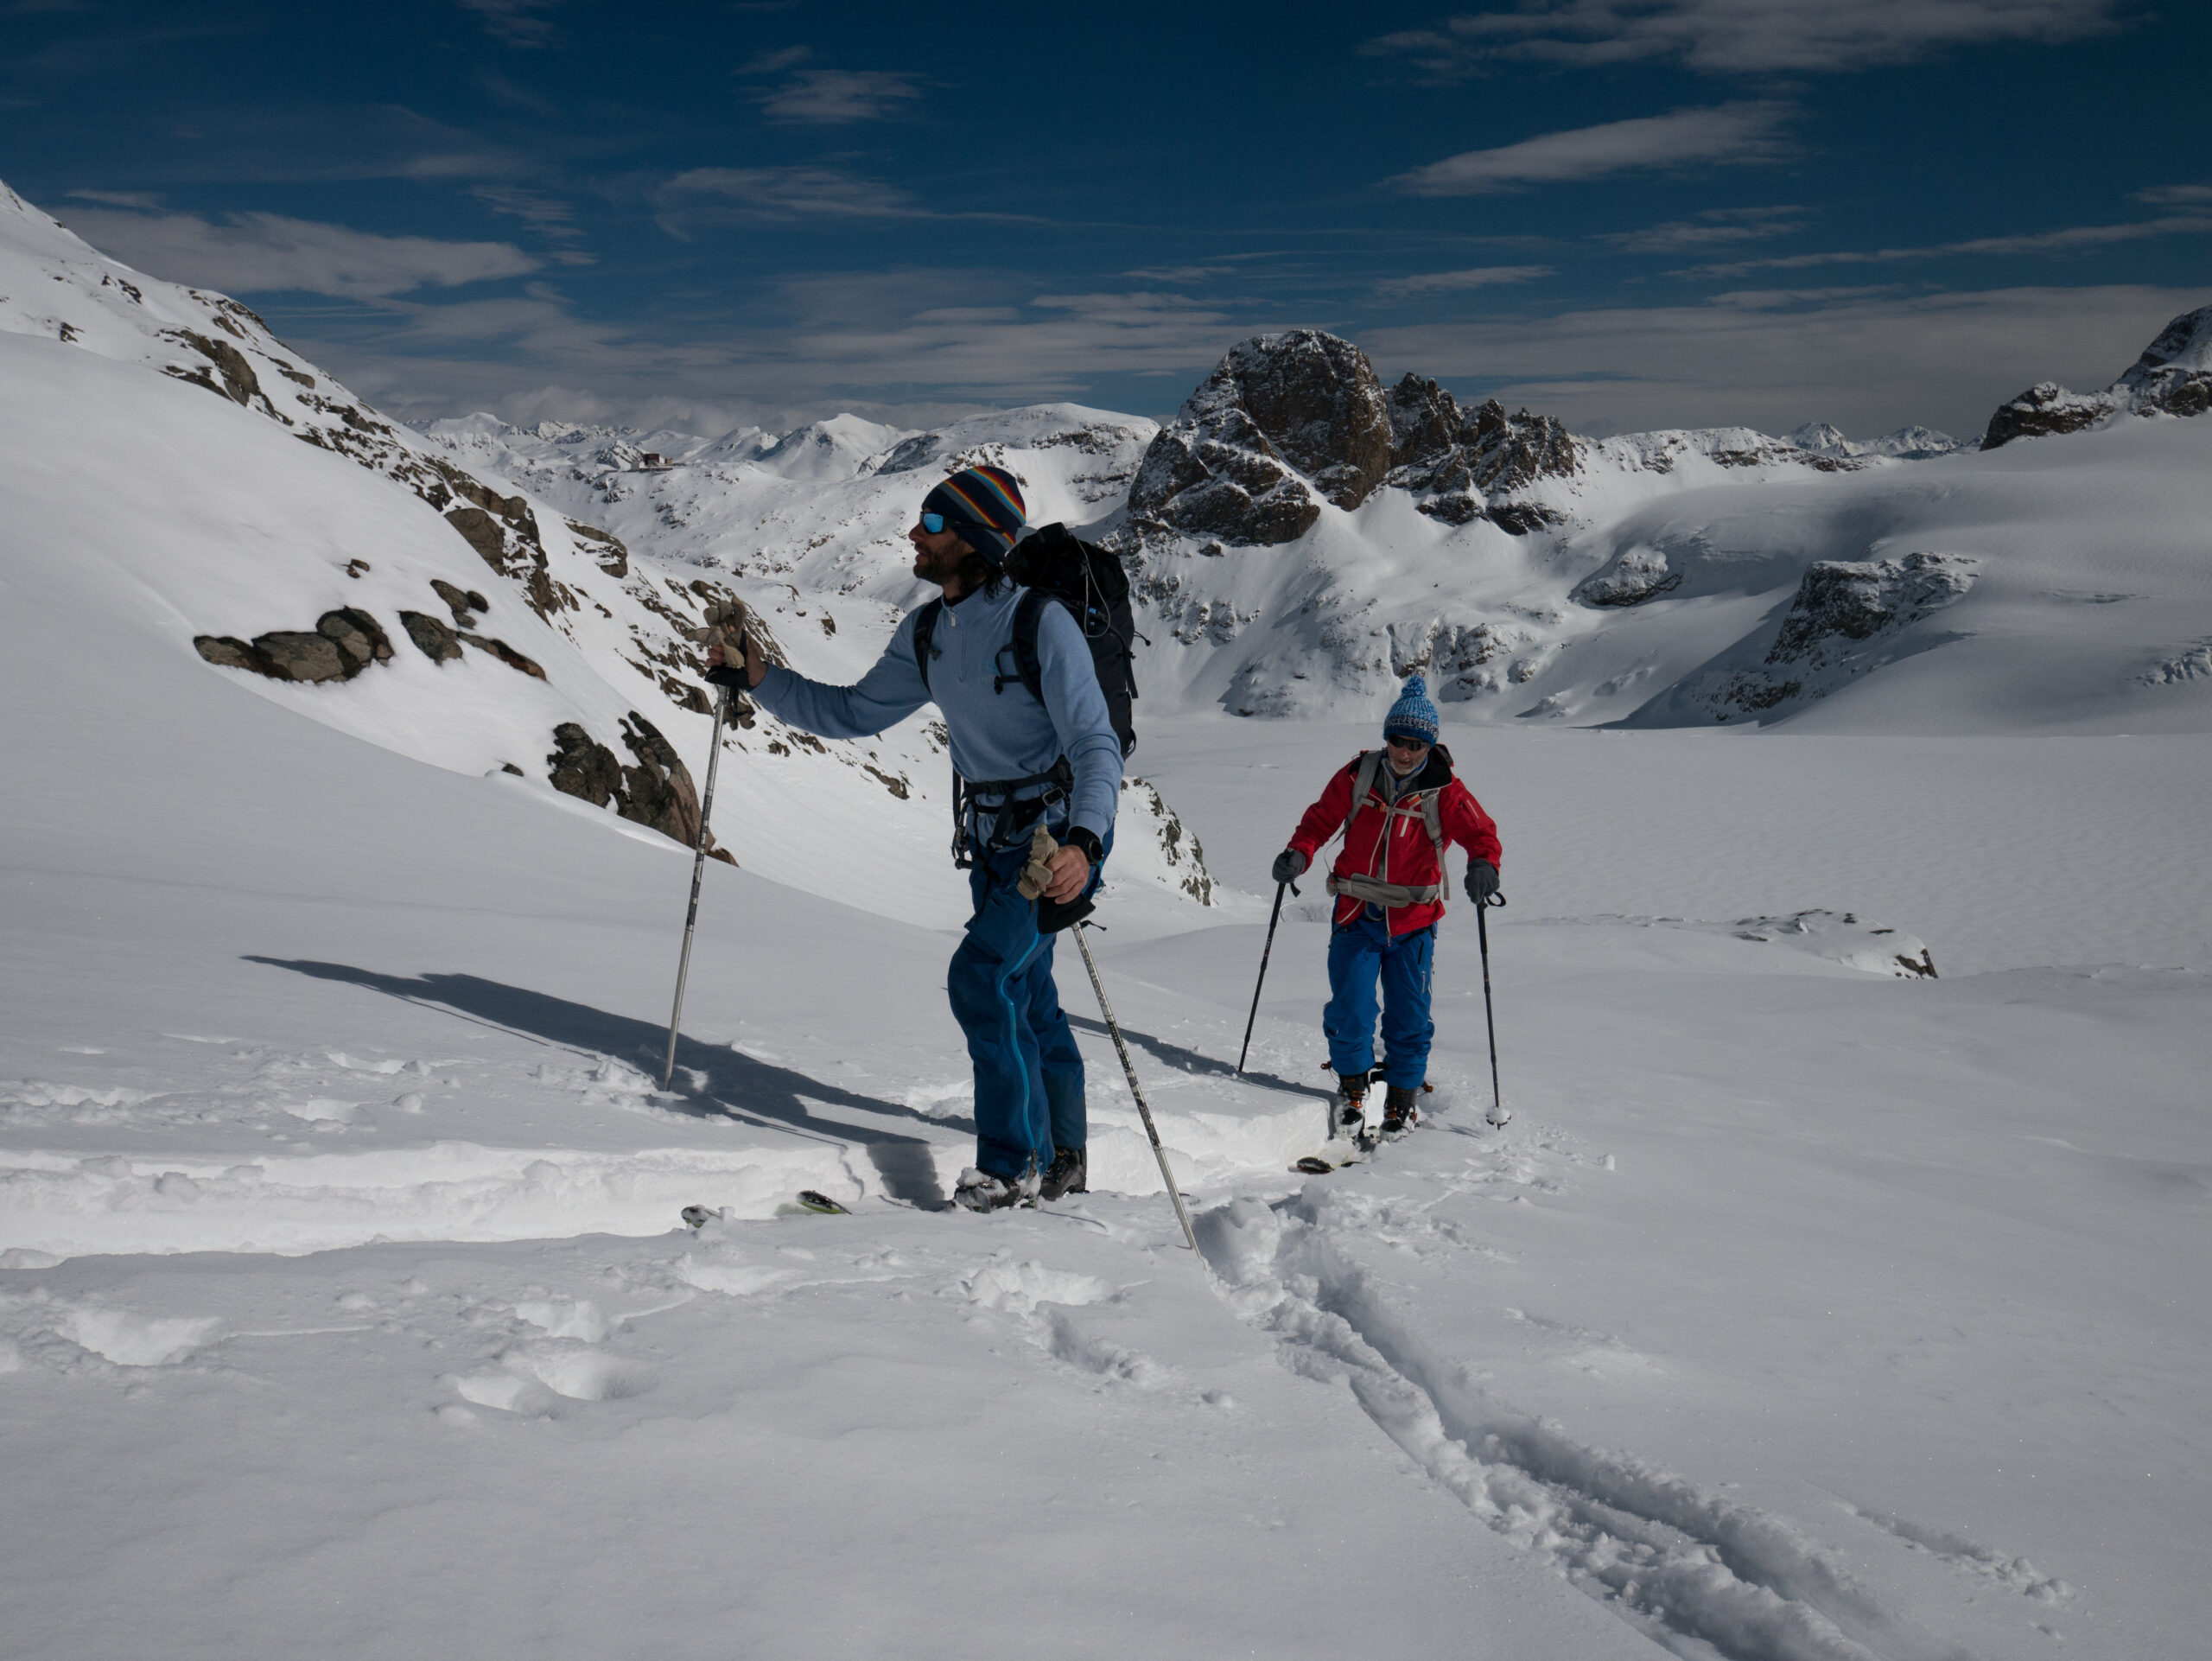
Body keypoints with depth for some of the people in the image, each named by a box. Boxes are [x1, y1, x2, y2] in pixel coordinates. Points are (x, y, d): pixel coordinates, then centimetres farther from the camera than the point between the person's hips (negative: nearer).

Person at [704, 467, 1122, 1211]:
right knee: (1022, 995, 16)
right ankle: (1062, 1163, 32)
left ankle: (1015, 1163, -7)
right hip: (994, 839, 8)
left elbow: (1097, 745, -26)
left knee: (980, 977, -18)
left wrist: (1083, 843, -43)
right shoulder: (926, 634, 2)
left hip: (1061, 835, -8)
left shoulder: (1040, 621, -22)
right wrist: (762, 681, -2)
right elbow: (853, 712, 11)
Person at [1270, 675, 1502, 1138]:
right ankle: (1352, 1083, 21)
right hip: (1356, 913, 1)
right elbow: (1321, 818, 7)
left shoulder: (1444, 791, -6)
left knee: (1409, 1015, 1)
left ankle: (1403, 1098, 20)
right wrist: (1299, 853, -11)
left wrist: (1483, 864, -29)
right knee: (1349, 1008, -3)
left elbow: (1480, 832, -7)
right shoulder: (1358, 776, -1)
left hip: (1413, 920, -1)